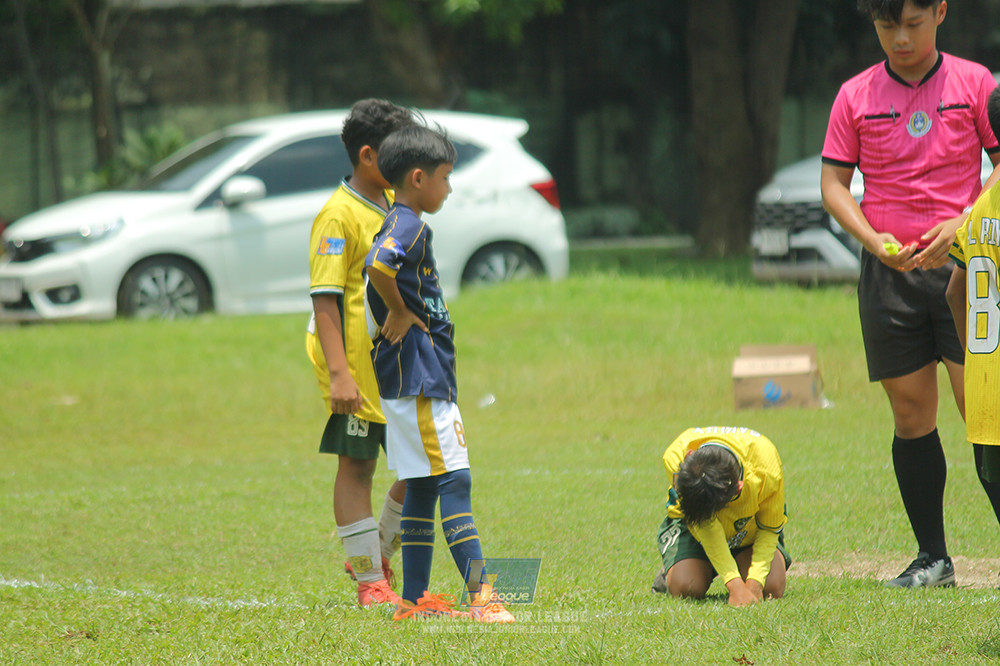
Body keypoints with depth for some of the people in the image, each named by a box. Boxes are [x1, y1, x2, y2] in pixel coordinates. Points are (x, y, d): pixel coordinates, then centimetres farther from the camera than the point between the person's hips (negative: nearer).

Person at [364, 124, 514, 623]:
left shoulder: (403, 225, 17)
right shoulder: (408, 226, -15)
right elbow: (378, 267, -34)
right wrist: (402, 313, -20)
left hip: (422, 379, 10)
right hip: (418, 380, -10)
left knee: (423, 486, 11)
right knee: (454, 481, -13)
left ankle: (414, 599, 13)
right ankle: (479, 594, -18)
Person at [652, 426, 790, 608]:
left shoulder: (767, 471, -38)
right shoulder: (674, 458, -39)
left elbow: (769, 530, -20)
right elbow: (707, 529, -34)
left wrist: (754, 581, -32)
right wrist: (734, 584, -41)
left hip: (750, 528, 0)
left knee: (772, 587, -23)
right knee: (684, 587, -26)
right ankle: (669, 574, 12)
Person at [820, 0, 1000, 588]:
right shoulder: (857, 96, 6)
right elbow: (834, 181, 8)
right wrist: (874, 240, -9)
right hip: (889, 271, 2)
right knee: (912, 413, 4)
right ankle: (933, 558, 10)